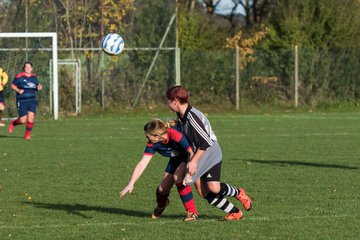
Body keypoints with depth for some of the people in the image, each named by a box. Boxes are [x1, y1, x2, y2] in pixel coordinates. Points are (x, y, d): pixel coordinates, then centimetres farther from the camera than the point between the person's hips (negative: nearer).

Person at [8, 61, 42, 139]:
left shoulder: (34, 77, 7)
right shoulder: (19, 77, -8)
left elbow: (36, 86, 20)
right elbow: (13, 85, -1)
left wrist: (39, 88, -3)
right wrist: (18, 90, -17)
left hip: (32, 101, 4)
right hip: (22, 101, -4)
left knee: (31, 117, -11)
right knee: (23, 120, -5)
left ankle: (27, 135, 5)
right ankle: (13, 123, 29)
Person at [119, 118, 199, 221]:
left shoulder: (175, 134, -38)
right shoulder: (152, 143, -19)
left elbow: (192, 151, -35)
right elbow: (142, 164, -15)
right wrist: (130, 184, -19)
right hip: (176, 158, 6)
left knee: (178, 176, -31)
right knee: (162, 189, 2)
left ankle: (192, 213, -21)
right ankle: (160, 206, 41)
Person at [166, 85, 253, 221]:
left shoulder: (192, 116, -27)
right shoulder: (181, 115, 3)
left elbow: (205, 142, -27)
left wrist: (193, 161, -26)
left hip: (211, 153, -9)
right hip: (198, 156, 9)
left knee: (214, 188, -22)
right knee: (203, 193, -3)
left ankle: (238, 194, 8)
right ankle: (235, 213, 5)